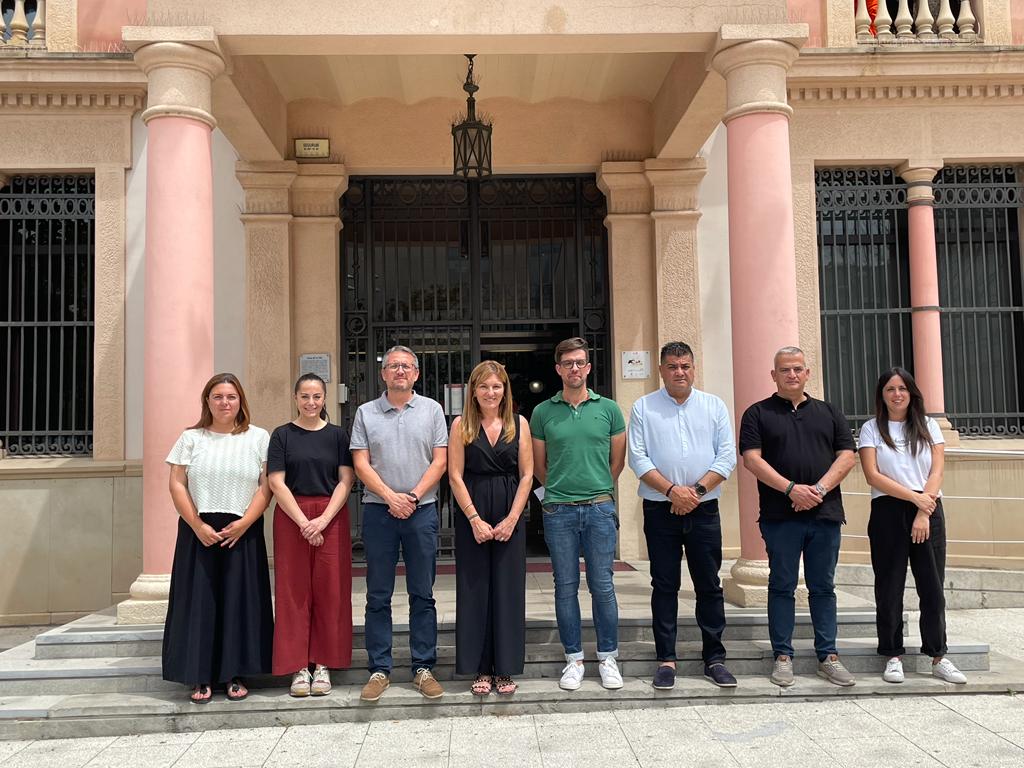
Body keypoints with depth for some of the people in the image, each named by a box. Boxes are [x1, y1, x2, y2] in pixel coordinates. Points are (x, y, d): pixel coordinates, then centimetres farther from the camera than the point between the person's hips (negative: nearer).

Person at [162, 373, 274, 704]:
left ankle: (234, 675, 10)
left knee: (239, 601, 0)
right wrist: (198, 526, -10)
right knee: (199, 602, 0)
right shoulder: (191, 438, 8)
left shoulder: (258, 438, 6)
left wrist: (244, 523, -12)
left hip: (243, 533, 0)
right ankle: (200, 678, 7)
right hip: (199, 532, 0)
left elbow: (267, 484, 0)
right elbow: (177, 484, 1)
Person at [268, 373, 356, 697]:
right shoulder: (282, 435, 5)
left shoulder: (337, 435, 7)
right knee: (294, 590, 1)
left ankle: (323, 664, 10)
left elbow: (346, 480, 1)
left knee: (329, 590, 0)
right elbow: (276, 482, -2)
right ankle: (298, 667, 9)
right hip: (291, 517, 0)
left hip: (331, 517, 1)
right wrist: (303, 521, -12)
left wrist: (323, 519, -12)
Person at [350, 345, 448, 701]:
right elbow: (361, 464, 1)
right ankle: (379, 669, 14)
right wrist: (390, 497, -11)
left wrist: (414, 496, -10)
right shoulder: (366, 413, 7)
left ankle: (423, 668, 13)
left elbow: (440, 461, 1)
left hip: (422, 510, 0)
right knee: (378, 596, 5)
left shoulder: (431, 410, 7)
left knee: (422, 595, 5)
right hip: (378, 511, 0)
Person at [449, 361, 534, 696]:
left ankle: (505, 668, 13)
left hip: (510, 516, 1)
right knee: (474, 590, 3)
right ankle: (481, 669, 13)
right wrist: (475, 519, -10)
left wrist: (511, 519, -7)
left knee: (508, 589, 3)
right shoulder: (461, 425, 2)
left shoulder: (519, 424, 4)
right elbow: (455, 476, -2)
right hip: (471, 515, -1)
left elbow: (527, 475, 2)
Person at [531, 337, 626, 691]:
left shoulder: (608, 408, 4)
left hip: (600, 508, 0)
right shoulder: (543, 412, 4)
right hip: (558, 511, 0)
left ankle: (607, 658, 17)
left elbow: (617, 460, 13)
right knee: (566, 588, 6)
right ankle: (574, 659, 18)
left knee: (602, 586, 4)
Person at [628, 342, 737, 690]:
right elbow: (638, 458, -3)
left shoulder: (714, 406, 7)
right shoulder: (643, 407, 4)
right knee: (664, 586, 4)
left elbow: (727, 456, 1)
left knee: (709, 585, 6)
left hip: (704, 509, 1)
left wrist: (697, 490, -11)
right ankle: (666, 659, 12)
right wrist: (672, 490, -14)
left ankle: (714, 658, 15)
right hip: (660, 511, -1)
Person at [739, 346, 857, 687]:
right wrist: (792, 489, -15)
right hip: (780, 516, -2)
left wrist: (820, 488, -10)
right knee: (782, 586, 3)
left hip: (825, 513, 3)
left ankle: (828, 656, 16)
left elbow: (847, 456, 6)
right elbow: (752, 458, -6)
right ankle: (783, 656, 11)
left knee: (823, 587, 8)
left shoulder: (829, 412, 14)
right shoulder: (758, 413, 5)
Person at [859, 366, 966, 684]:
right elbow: (873, 475, -6)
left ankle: (938, 657, 12)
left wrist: (924, 513, -10)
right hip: (888, 513, -2)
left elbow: (936, 472, 2)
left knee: (932, 586, 3)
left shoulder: (928, 426, 11)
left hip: (928, 512, 2)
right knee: (890, 588, 2)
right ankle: (893, 656, 10)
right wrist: (915, 497, -13)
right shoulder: (871, 429, 5)